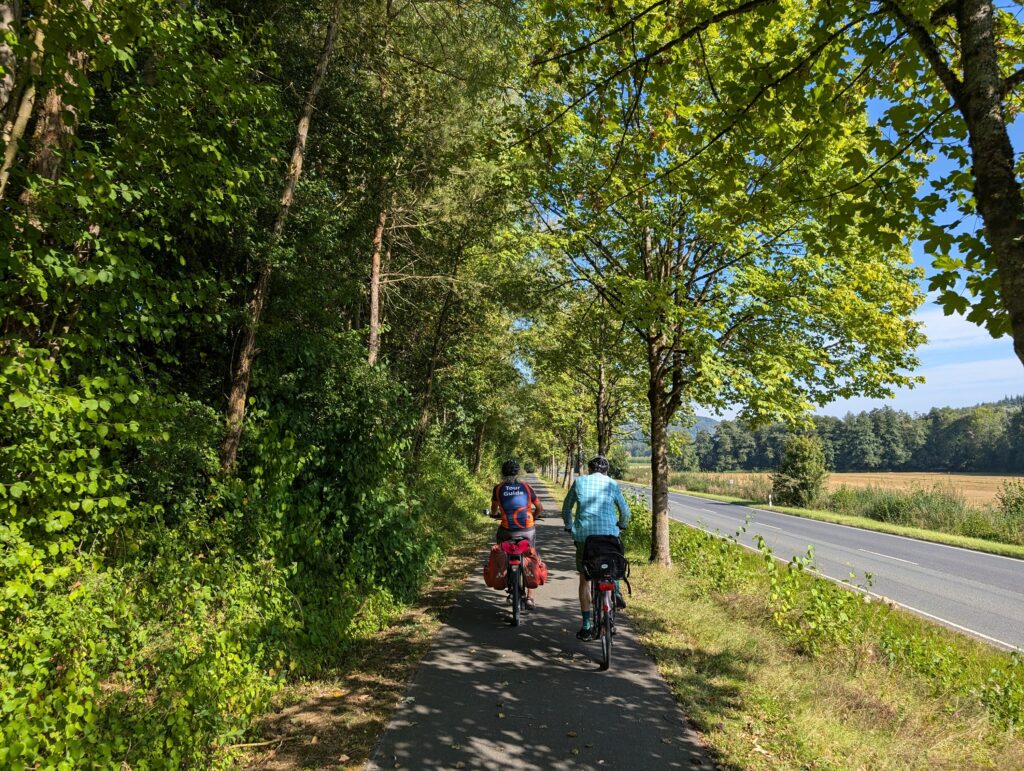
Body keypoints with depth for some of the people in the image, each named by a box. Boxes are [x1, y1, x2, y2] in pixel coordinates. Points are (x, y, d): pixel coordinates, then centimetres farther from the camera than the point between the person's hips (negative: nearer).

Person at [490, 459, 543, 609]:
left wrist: (495, 515, 39)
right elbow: (539, 508, 9)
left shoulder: (498, 488, 3)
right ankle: (530, 598, 14)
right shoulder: (526, 487, 5)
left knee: (499, 535, 31)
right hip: (528, 529, 1)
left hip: (508, 530, -1)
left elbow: (494, 509, 16)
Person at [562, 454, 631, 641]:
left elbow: (566, 509, 14)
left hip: (583, 535, 0)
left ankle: (587, 625, 12)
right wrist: (621, 526, 29)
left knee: (584, 580, 12)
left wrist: (569, 528, 28)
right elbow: (625, 510, 11)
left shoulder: (579, 481, 8)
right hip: (608, 534, 0)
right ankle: (615, 591, 7)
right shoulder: (612, 484, 6)